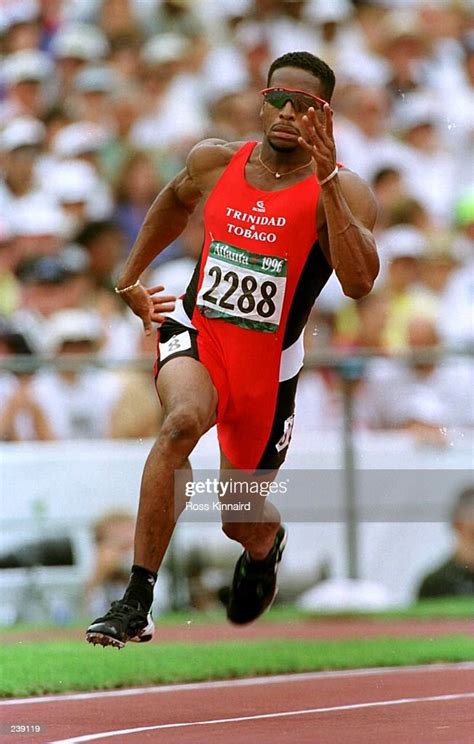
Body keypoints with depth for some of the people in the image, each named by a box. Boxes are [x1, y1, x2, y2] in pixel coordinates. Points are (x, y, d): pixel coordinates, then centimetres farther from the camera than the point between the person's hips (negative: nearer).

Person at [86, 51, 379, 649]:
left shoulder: (340, 191, -15)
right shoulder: (215, 162, -3)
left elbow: (359, 283, -33)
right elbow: (176, 200, 22)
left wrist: (325, 179, -38)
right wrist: (129, 279, 21)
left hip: (268, 365, -1)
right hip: (195, 332, 1)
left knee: (242, 521, 14)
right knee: (182, 422, -35)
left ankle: (266, 546, 57)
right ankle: (135, 604, -33)